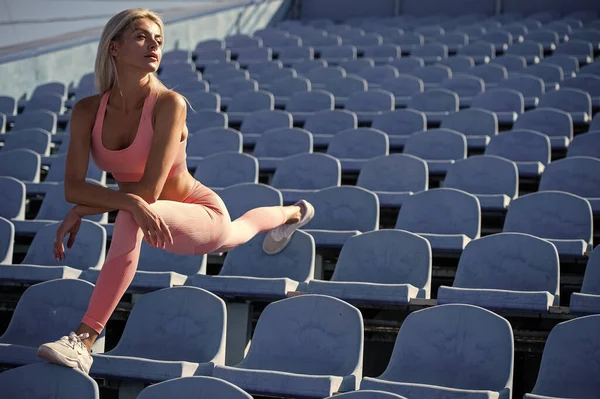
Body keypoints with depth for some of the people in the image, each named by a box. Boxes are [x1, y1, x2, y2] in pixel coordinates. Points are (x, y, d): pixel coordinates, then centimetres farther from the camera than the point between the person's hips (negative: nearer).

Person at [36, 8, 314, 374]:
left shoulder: (169, 104, -28)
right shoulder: (87, 111, -14)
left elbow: (149, 189, -32)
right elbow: (73, 186, -23)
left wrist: (83, 211, -29)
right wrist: (131, 202, -40)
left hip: (203, 214, -7)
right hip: (157, 220, 7)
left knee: (130, 219, -37)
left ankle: (84, 342, -34)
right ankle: (291, 213, 70)